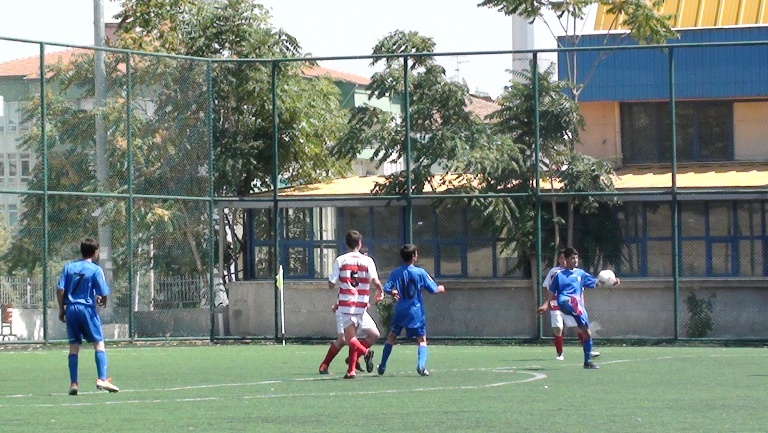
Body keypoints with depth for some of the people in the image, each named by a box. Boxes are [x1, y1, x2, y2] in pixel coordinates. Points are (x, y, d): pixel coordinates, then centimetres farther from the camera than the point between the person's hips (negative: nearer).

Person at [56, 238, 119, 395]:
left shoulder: (69, 267, 5)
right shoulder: (96, 270, -6)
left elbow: (60, 290, 2)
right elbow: (103, 293, -8)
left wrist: (61, 310, 10)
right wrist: (102, 302, 14)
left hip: (71, 309, 4)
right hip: (87, 309, -4)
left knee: (74, 347, 7)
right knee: (99, 344, 2)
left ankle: (73, 383, 5)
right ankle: (102, 379, -9)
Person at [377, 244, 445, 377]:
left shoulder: (396, 273, -2)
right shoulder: (420, 272, -8)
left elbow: (386, 289, -6)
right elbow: (433, 289, -4)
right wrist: (440, 288, 17)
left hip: (400, 310, 3)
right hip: (416, 311, -3)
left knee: (392, 336, 19)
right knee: (422, 339, 3)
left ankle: (382, 366, 22)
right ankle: (421, 365, -20)